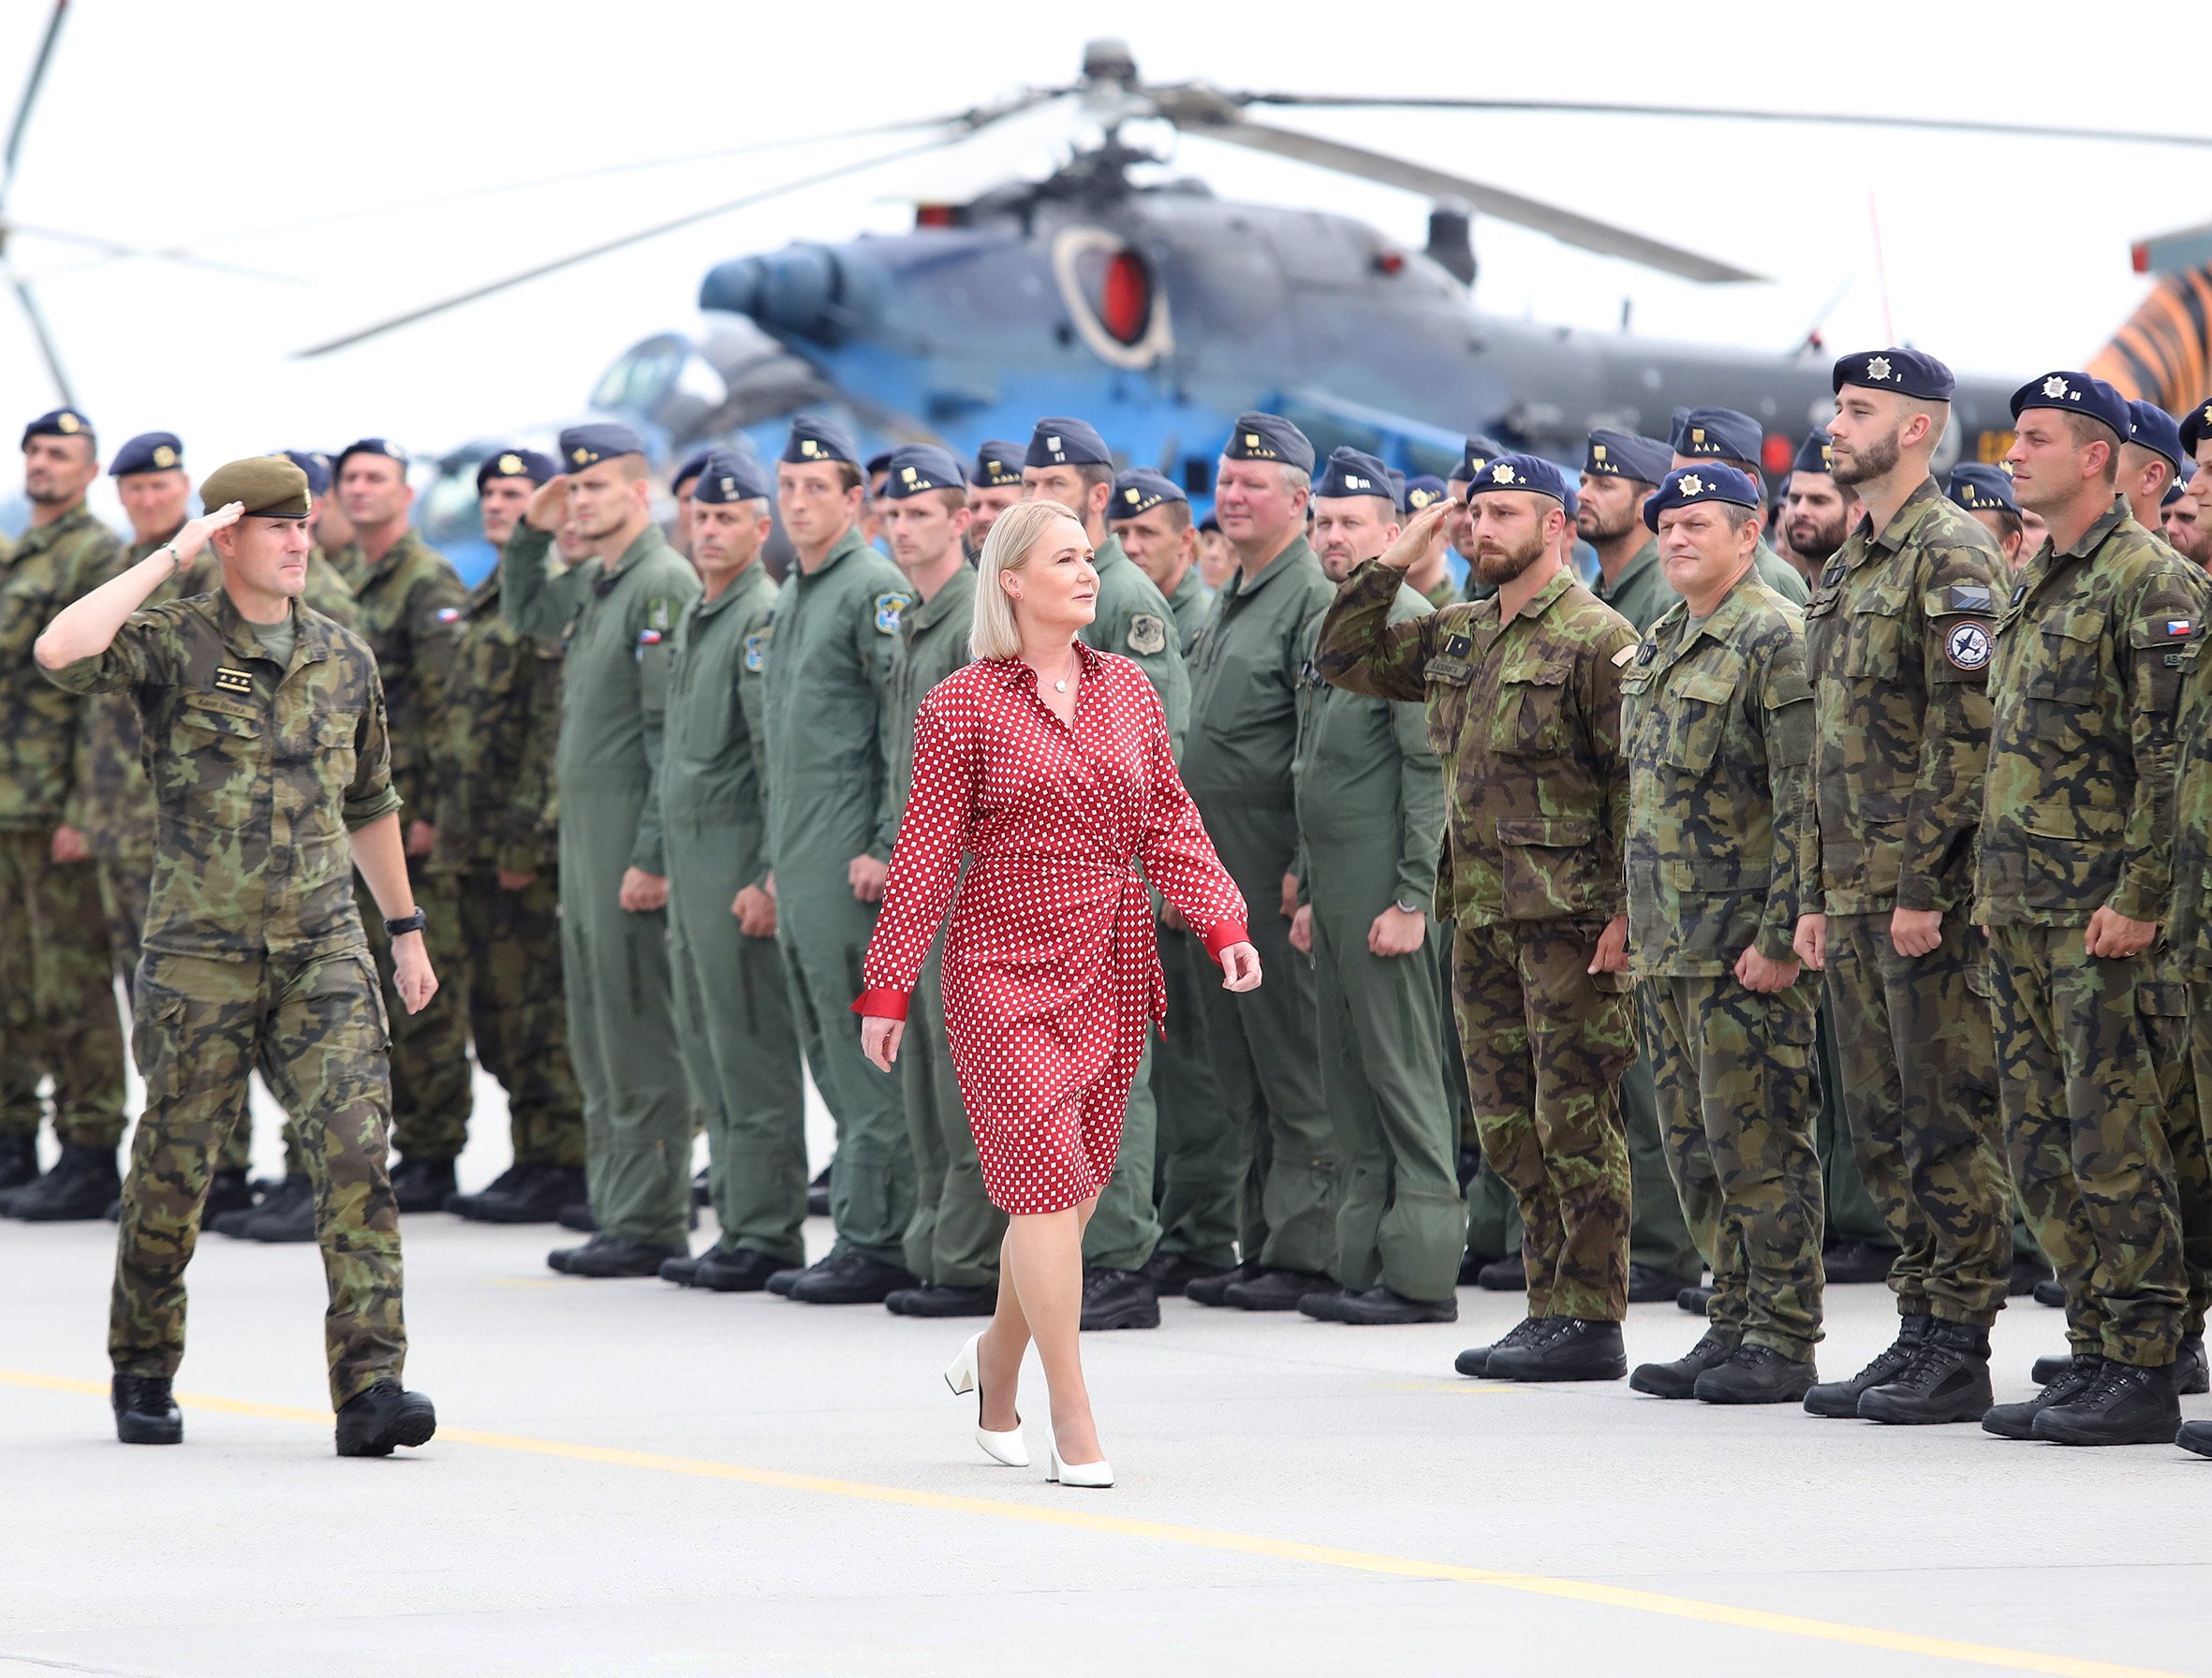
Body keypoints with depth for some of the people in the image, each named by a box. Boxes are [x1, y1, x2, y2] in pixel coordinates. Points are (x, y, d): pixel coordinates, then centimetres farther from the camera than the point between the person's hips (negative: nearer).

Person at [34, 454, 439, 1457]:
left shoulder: (345, 660, 10)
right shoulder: (175, 642, -4)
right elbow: (61, 654, -25)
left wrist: (407, 928, 25)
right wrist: (171, 558, -19)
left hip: (324, 950, 3)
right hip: (200, 953, -3)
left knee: (355, 1147, -12)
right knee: (174, 1167, 7)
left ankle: (371, 1385, -16)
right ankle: (142, 1375, 27)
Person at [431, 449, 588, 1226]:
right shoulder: (484, 602, 20)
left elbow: (560, 731, -17)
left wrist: (532, 839, -21)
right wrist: (455, 839, 19)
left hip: (531, 841, -10)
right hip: (478, 841, 10)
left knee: (542, 1004, -8)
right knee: (495, 1009, 11)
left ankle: (563, 1164, -5)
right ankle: (531, 1156, 18)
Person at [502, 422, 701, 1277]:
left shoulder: (663, 584, -13)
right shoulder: (591, 583, 15)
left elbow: (674, 734, -18)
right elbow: (523, 612, 37)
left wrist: (653, 856, -21)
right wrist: (530, 532, 18)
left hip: (632, 832, -10)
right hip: (582, 825, 10)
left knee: (640, 1037, -7)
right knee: (597, 1037, 12)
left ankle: (651, 1225, -4)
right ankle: (616, 1212, 17)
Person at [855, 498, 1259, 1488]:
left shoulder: (1126, 689, 11)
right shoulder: (963, 706, -4)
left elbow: (1168, 821, 13)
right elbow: (925, 852, -3)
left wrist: (1223, 924, 0)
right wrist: (887, 987, -3)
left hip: (1113, 969, 5)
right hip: (1008, 963, -5)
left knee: (1072, 1187, 8)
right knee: (1047, 1181, -11)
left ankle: (995, 1364, 31)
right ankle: (1073, 1424, -8)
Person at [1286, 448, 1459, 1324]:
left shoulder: (1408, 625, -11)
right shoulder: (1332, 630, 18)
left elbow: (1433, 769, -16)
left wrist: (1412, 899, -20)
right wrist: (1309, 895, 20)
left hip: (1385, 889, -10)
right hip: (1334, 885, 10)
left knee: (1404, 1076, -8)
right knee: (1350, 1081, 11)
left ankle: (1421, 1272, -7)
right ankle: (1364, 1259, 15)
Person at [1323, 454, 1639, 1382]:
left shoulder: (1597, 638, -8)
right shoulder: (1457, 637, 15)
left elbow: (1637, 782, -11)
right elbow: (1344, 656, 19)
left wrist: (1625, 912, -17)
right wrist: (1396, 557, 8)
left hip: (1569, 919, -8)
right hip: (1483, 915, 8)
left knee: (1575, 1121, -5)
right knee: (1509, 1126, 10)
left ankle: (1589, 1321, -2)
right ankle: (1551, 1305, 16)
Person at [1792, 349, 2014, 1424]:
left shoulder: (1951, 558, -10)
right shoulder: (1848, 569, 18)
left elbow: (1965, 736, -17)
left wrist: (1923, 885, -20)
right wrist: (1816, 897, 18)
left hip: (1934, 894, -9)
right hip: (1857, 892, 9)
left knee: (1951, 1125, -6)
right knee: (1882, 1131, 11)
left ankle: (1960, 1353, -4)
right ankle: (1919, 1334, 16)